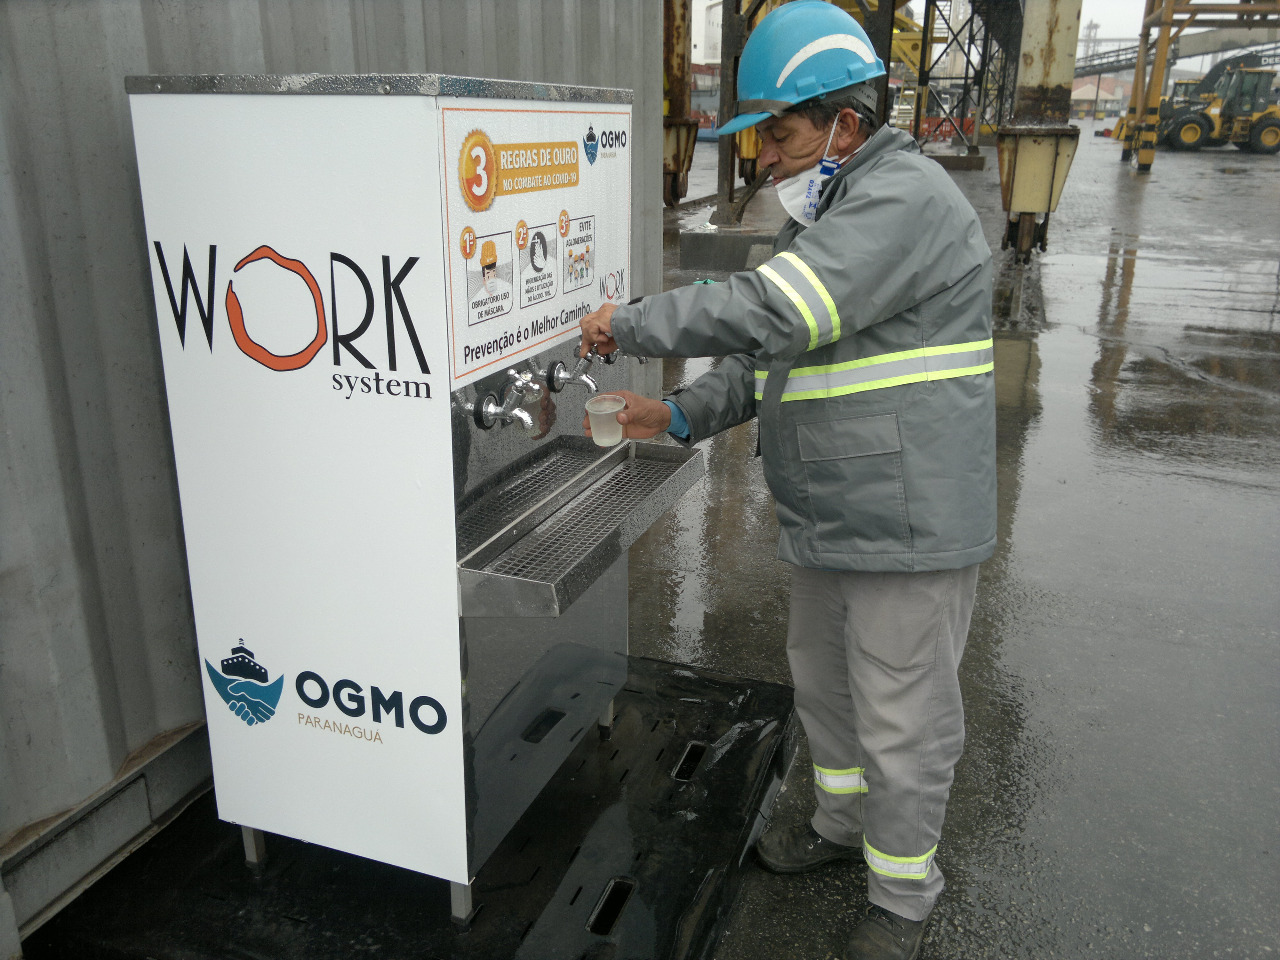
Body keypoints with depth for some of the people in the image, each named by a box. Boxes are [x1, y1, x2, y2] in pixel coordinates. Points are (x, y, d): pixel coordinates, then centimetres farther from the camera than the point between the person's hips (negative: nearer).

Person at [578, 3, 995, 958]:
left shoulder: (903, 198, -19)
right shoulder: (822, 217, 14)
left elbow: (774, 313, -30)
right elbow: (766, 353, 15)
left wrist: (630, 324, -19)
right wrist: (679, 415, 2)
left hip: (908, 527, -10)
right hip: (828, 522, 10)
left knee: (901, 718, 6)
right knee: (822, 676, 24)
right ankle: (843, 822, 47)